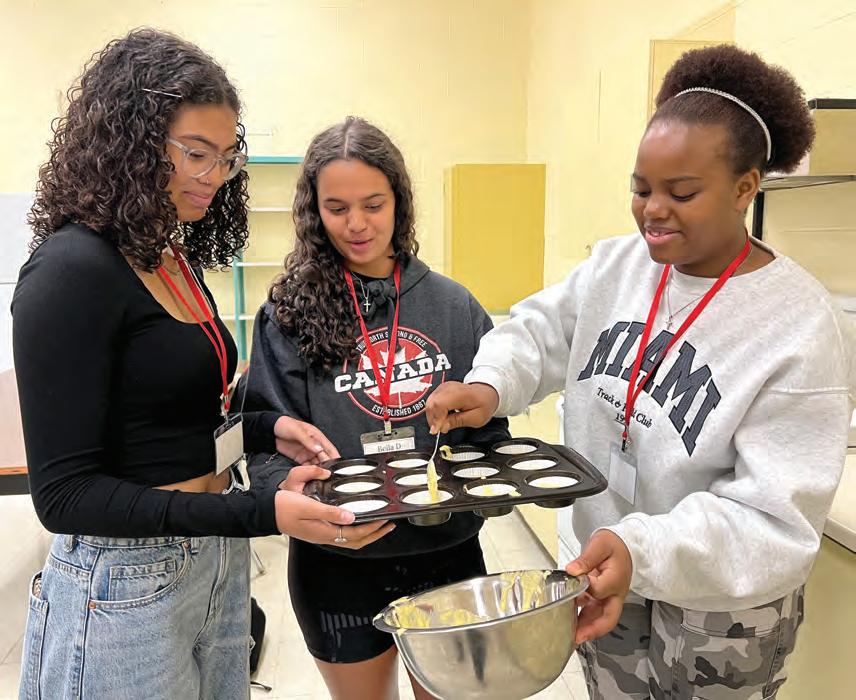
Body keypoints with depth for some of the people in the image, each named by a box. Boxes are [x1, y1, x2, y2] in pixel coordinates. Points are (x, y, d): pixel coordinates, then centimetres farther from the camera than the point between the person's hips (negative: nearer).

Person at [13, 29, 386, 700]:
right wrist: (260, 512, -28)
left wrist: (267, 428, -4)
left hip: (219, 566, 8)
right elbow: (64, 492, -20)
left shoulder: (177, 259, 5)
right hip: (124, 587, -7)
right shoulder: (71, 271, -19)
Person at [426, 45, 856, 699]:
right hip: (607, 576, 5)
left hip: (720, 609, -4)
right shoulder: (615, 265, -7)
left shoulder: (801, 328, -23)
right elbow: (543, 330, 5)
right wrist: (491, 383, -16)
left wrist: (643, 548, -38)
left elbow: (773, 518, -24)